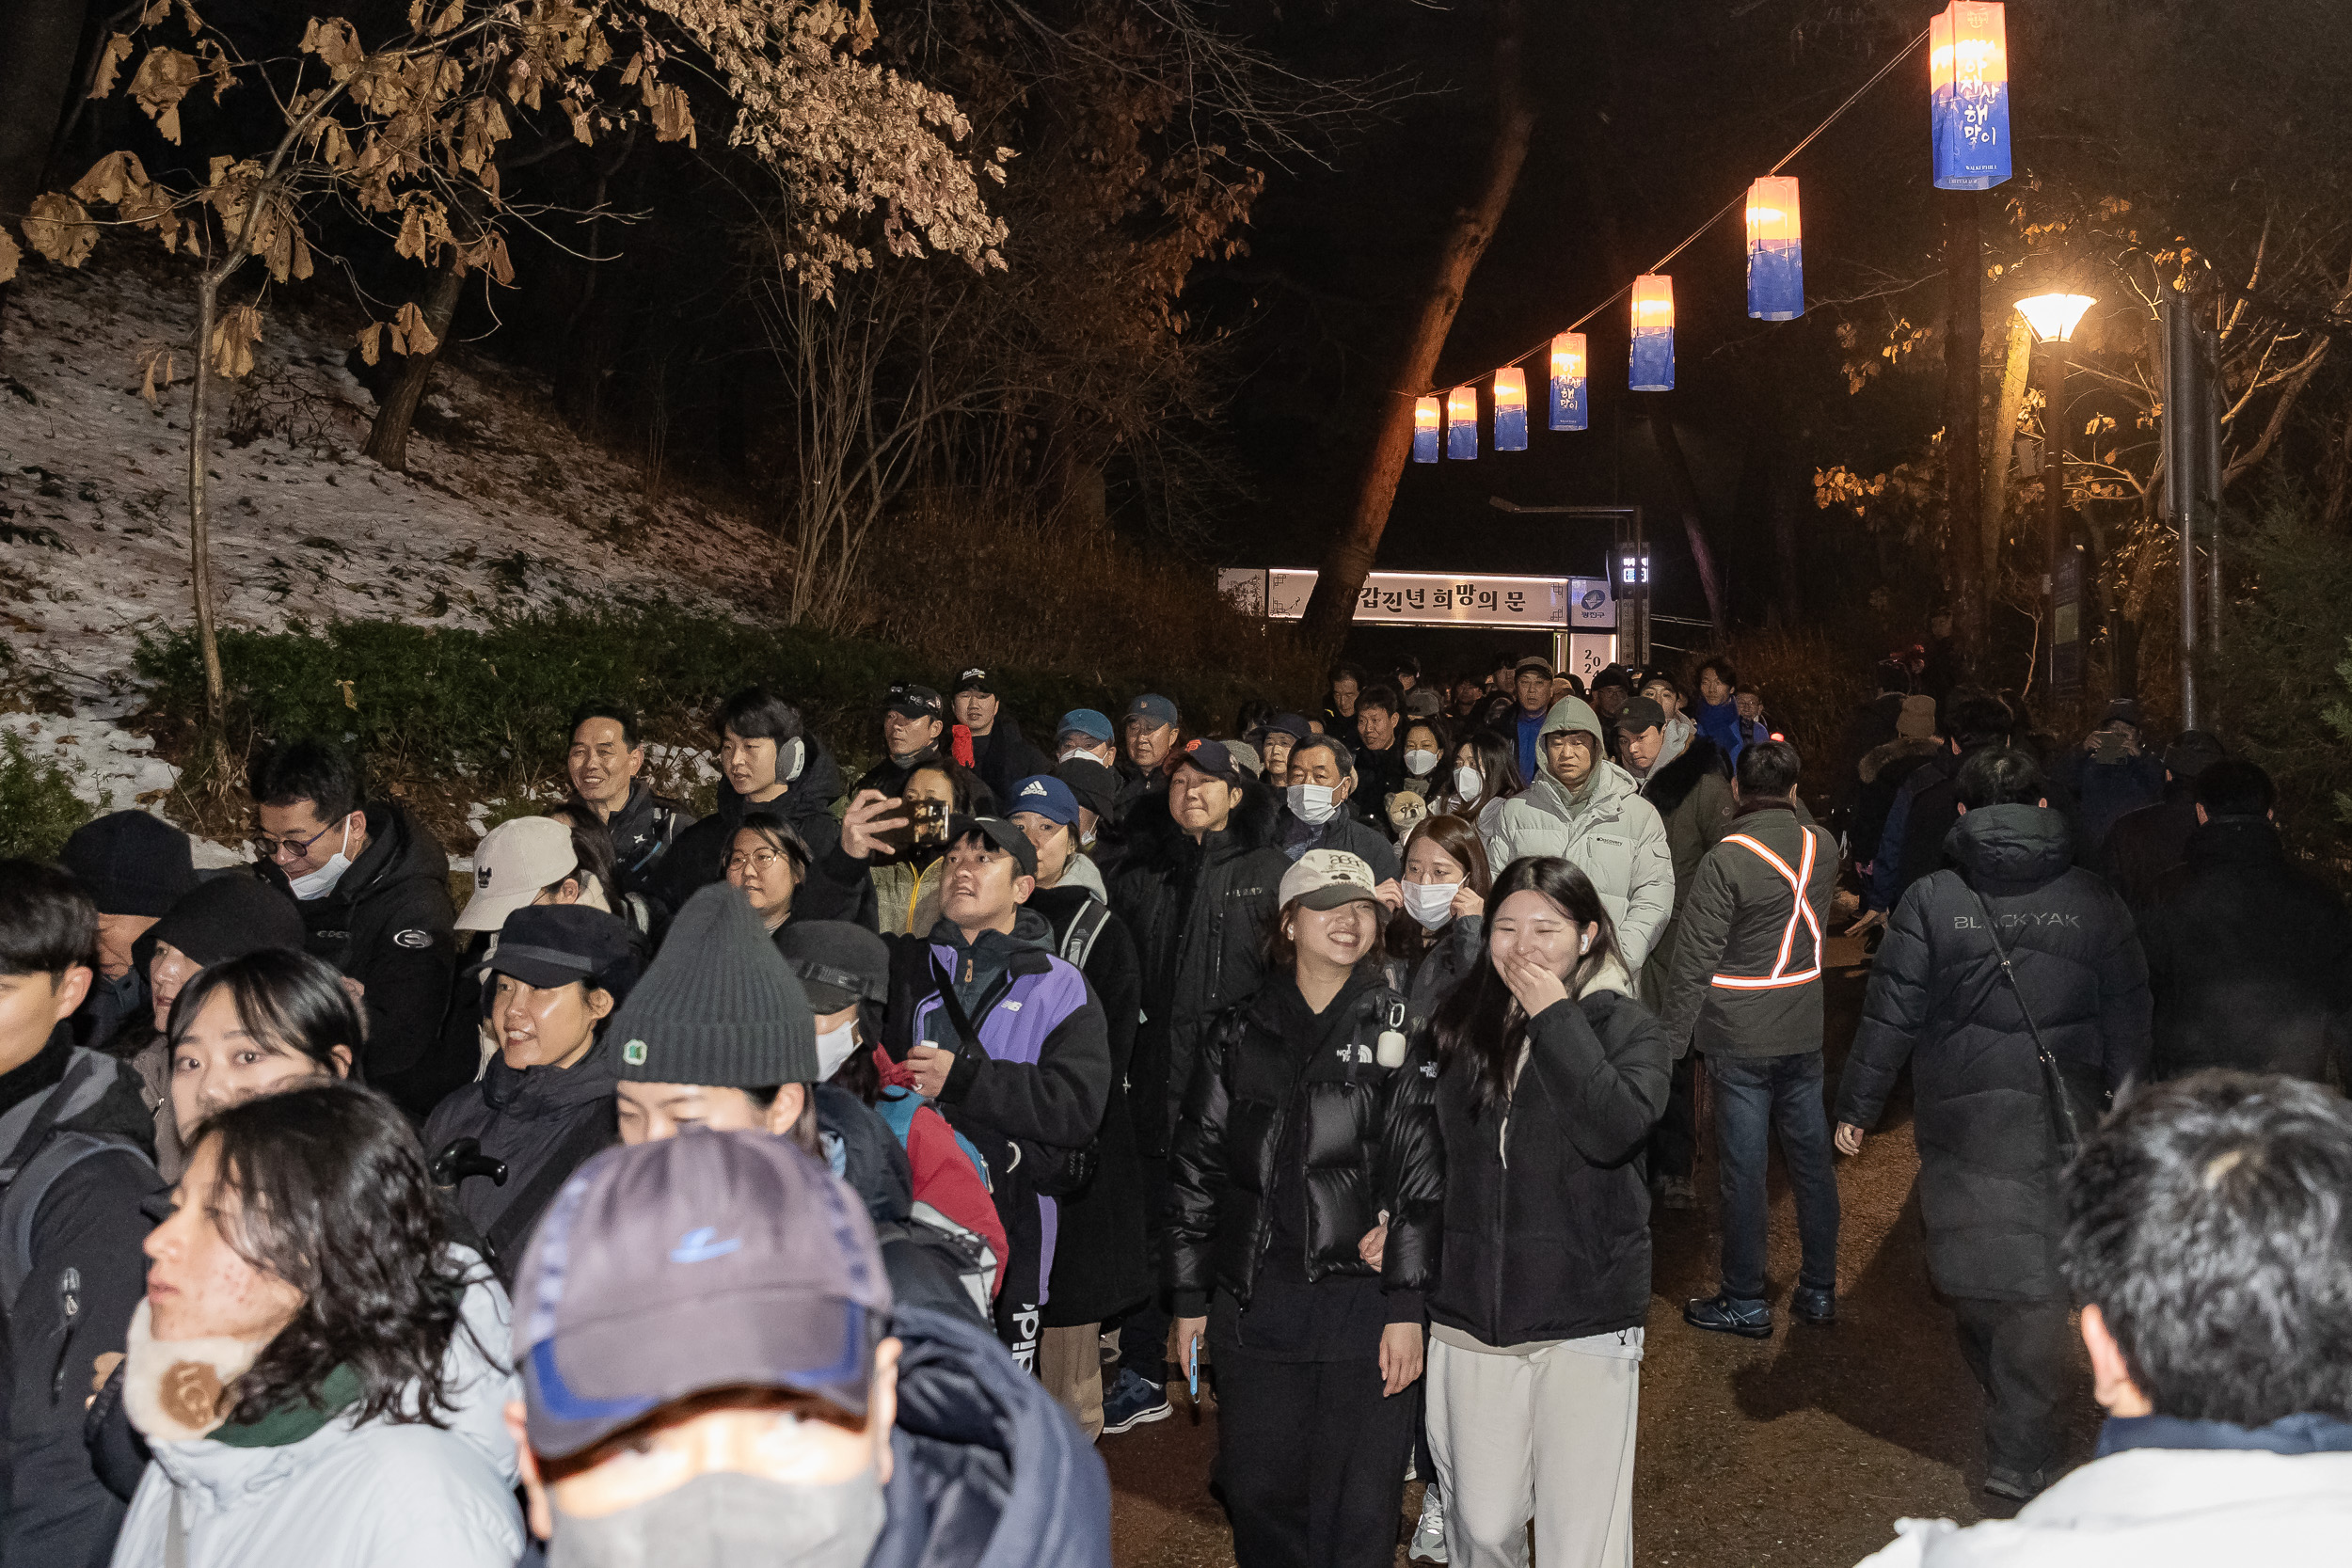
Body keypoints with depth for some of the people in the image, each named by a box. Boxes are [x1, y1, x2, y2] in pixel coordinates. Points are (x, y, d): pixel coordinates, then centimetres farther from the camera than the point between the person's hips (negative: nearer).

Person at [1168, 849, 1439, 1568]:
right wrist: (1189, 1297, 7)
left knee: (1358, 1509, 4)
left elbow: (1424, 1176, -5)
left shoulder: (1400, 1030, 1)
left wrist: (1407, 1307, -10)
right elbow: (1195, 1166, 10)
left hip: (1364, 1300, -2)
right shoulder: (1238, 1036, 8)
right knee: (1258, 1494, 11)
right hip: (1254, 1301, 3)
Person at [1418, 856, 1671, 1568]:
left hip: (1586, 1319, -3)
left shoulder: (1625, 1028, -3)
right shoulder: (1456, 1025, 6)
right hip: (1469, 1314, 3)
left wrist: (1554, 1018, -18)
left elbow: (1615, 1129, -22)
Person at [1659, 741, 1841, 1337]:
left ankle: (1745, 1303, 12)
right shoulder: (1823, 846, -1)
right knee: (1811, 1159, 15)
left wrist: (1669, 1038, -8)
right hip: (1804, 1032, 6)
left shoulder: (1725, 860, -17)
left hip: (1740, 1040, -5)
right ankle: (1819, 1290, 25)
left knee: (1743, 1169, 2)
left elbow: (1694, 960, -15)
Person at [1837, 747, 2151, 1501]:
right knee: (2039, 1276, 5)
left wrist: (1856, 1107, 3)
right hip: (2060, 1121, 1)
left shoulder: (1931, 900, -7)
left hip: (1959, 1118, -1)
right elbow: (2129, 1020, 5)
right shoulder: (2092, 901, -1)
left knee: (1971, 1266, 17)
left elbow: (1889, 1014, -6)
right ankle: (2020, 1452, 7)